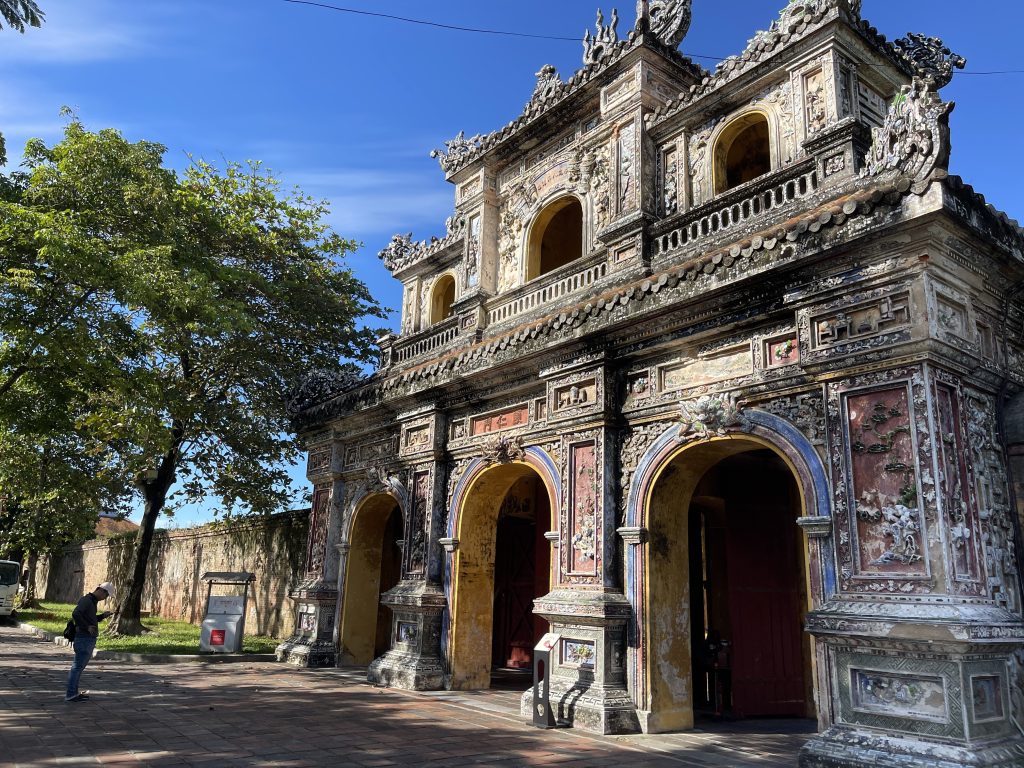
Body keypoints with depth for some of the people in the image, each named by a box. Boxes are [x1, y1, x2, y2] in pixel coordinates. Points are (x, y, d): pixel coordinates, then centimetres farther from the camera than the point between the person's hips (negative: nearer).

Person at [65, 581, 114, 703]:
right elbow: (75, 614, -28)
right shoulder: (86, 600, -13)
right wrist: (87, 627, -23)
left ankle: (74, 692, 24)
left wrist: (102, 616, 11)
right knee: (78, 667, -6)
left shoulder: (92, 601, 18)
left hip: (89, 640, 10)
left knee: (79, 667, 16)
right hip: (84, 639, -10)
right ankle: (70, 695, -2)